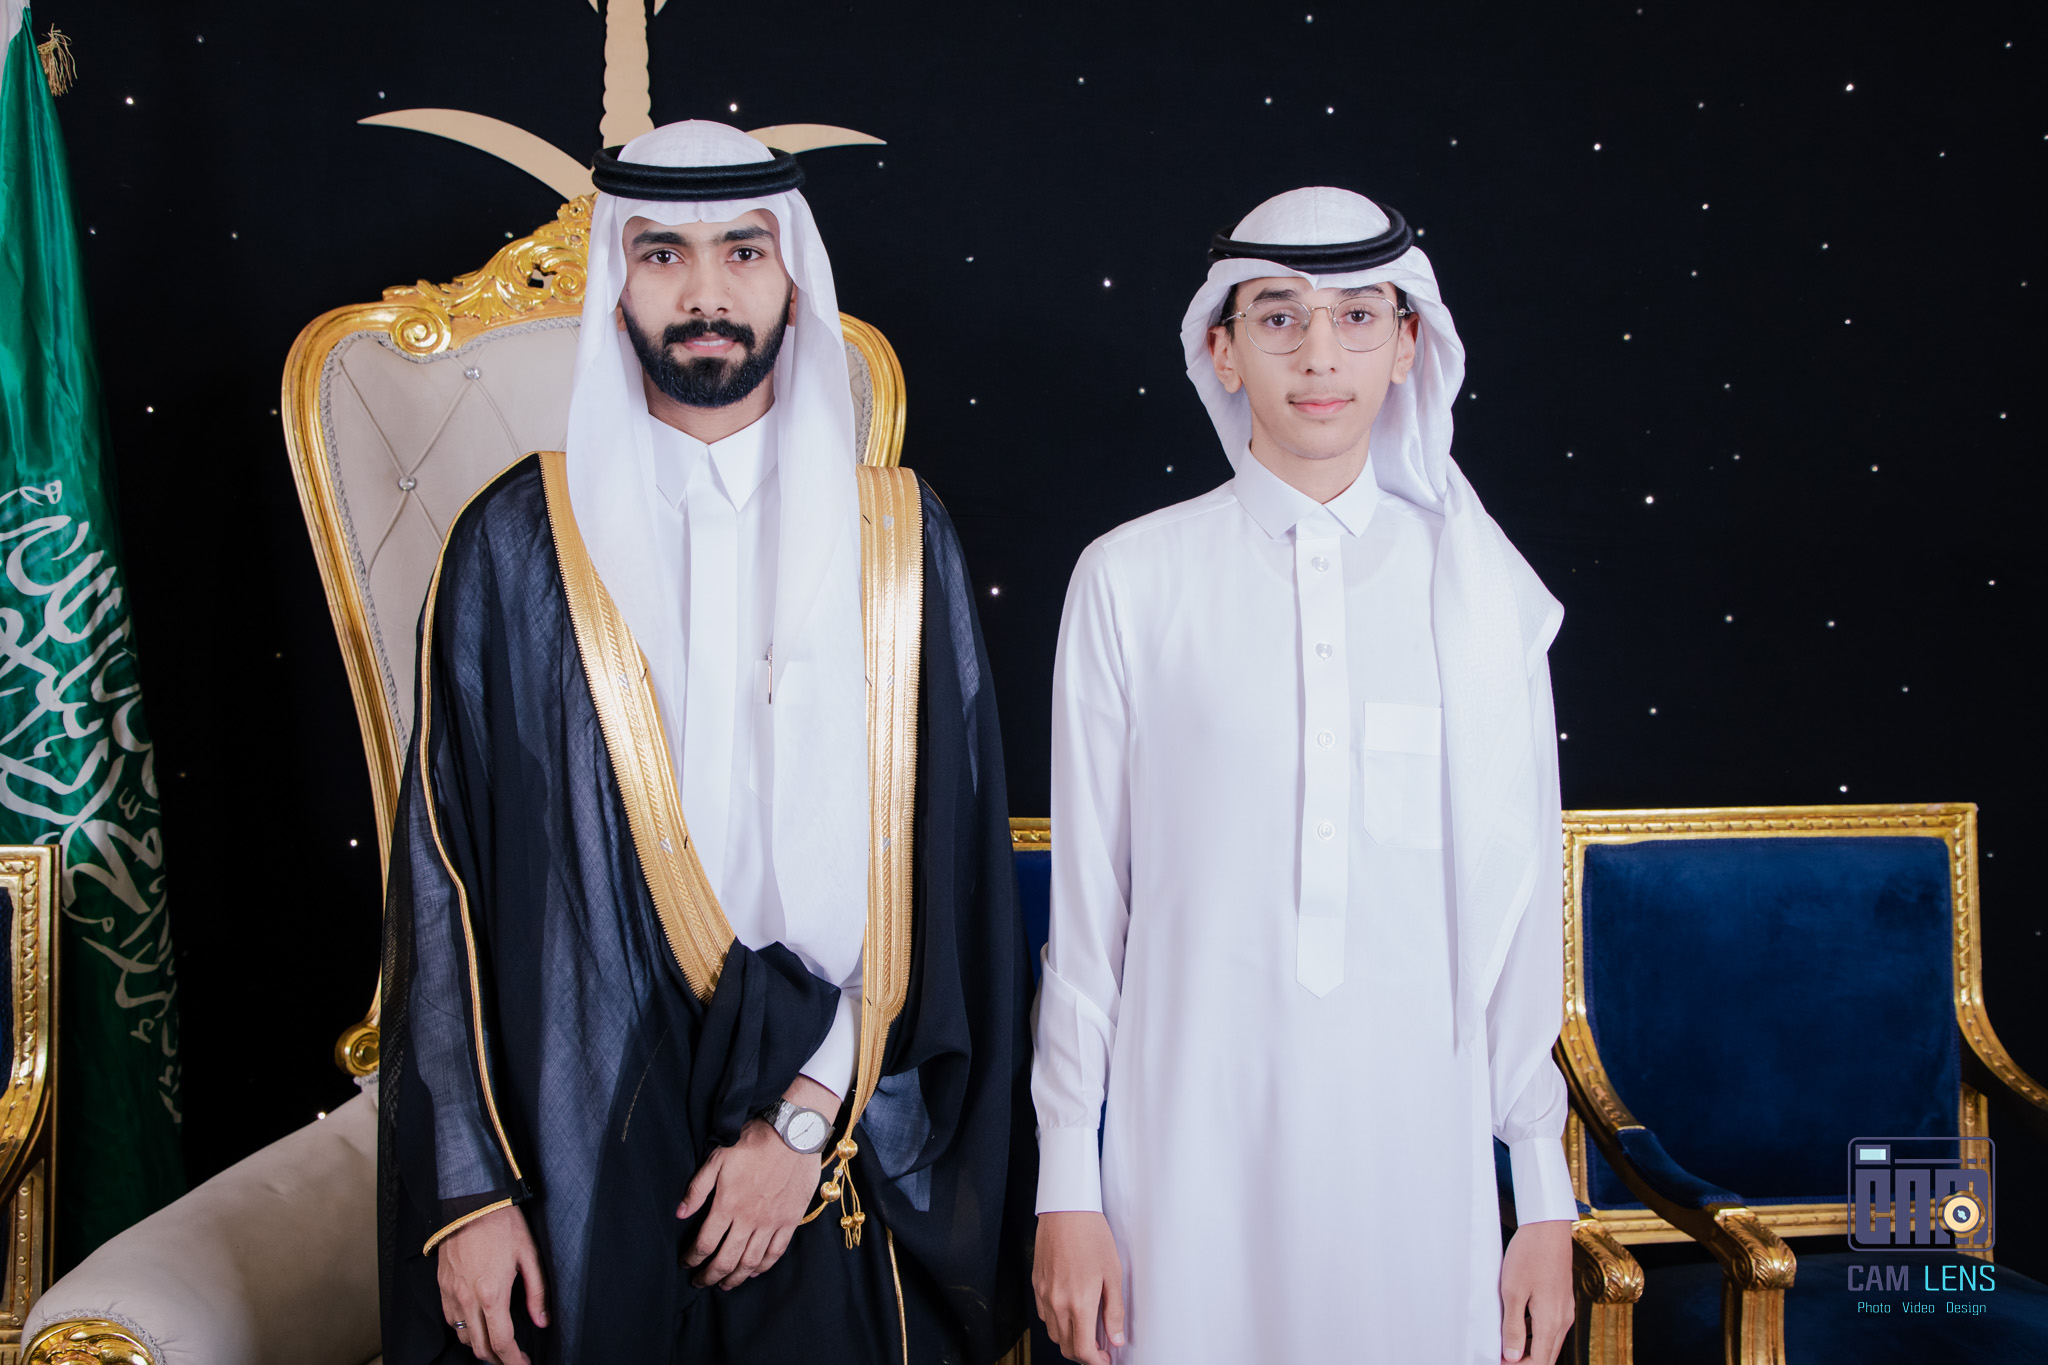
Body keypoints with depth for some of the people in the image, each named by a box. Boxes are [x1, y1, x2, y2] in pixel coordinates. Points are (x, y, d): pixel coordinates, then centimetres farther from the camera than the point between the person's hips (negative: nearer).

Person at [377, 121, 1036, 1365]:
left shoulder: (899, 539, 1)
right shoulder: (519, 544, -1)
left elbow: (942, 861, -3)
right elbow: (445, 880, -2)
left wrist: (812, 1113, -10)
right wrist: (468, 1189, -5)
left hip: (844, 1155, 1)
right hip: (583, 1149, 0)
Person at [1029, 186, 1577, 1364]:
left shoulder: (1478, 585, 3)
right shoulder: (1132, 580, -1)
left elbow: (1521, 893, 5)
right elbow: (1087, 894, 1)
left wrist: (1547, 1200, 6)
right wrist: (1067, 1188, 2)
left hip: (1418, 1136, 1)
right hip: (1194, 1137, -1)